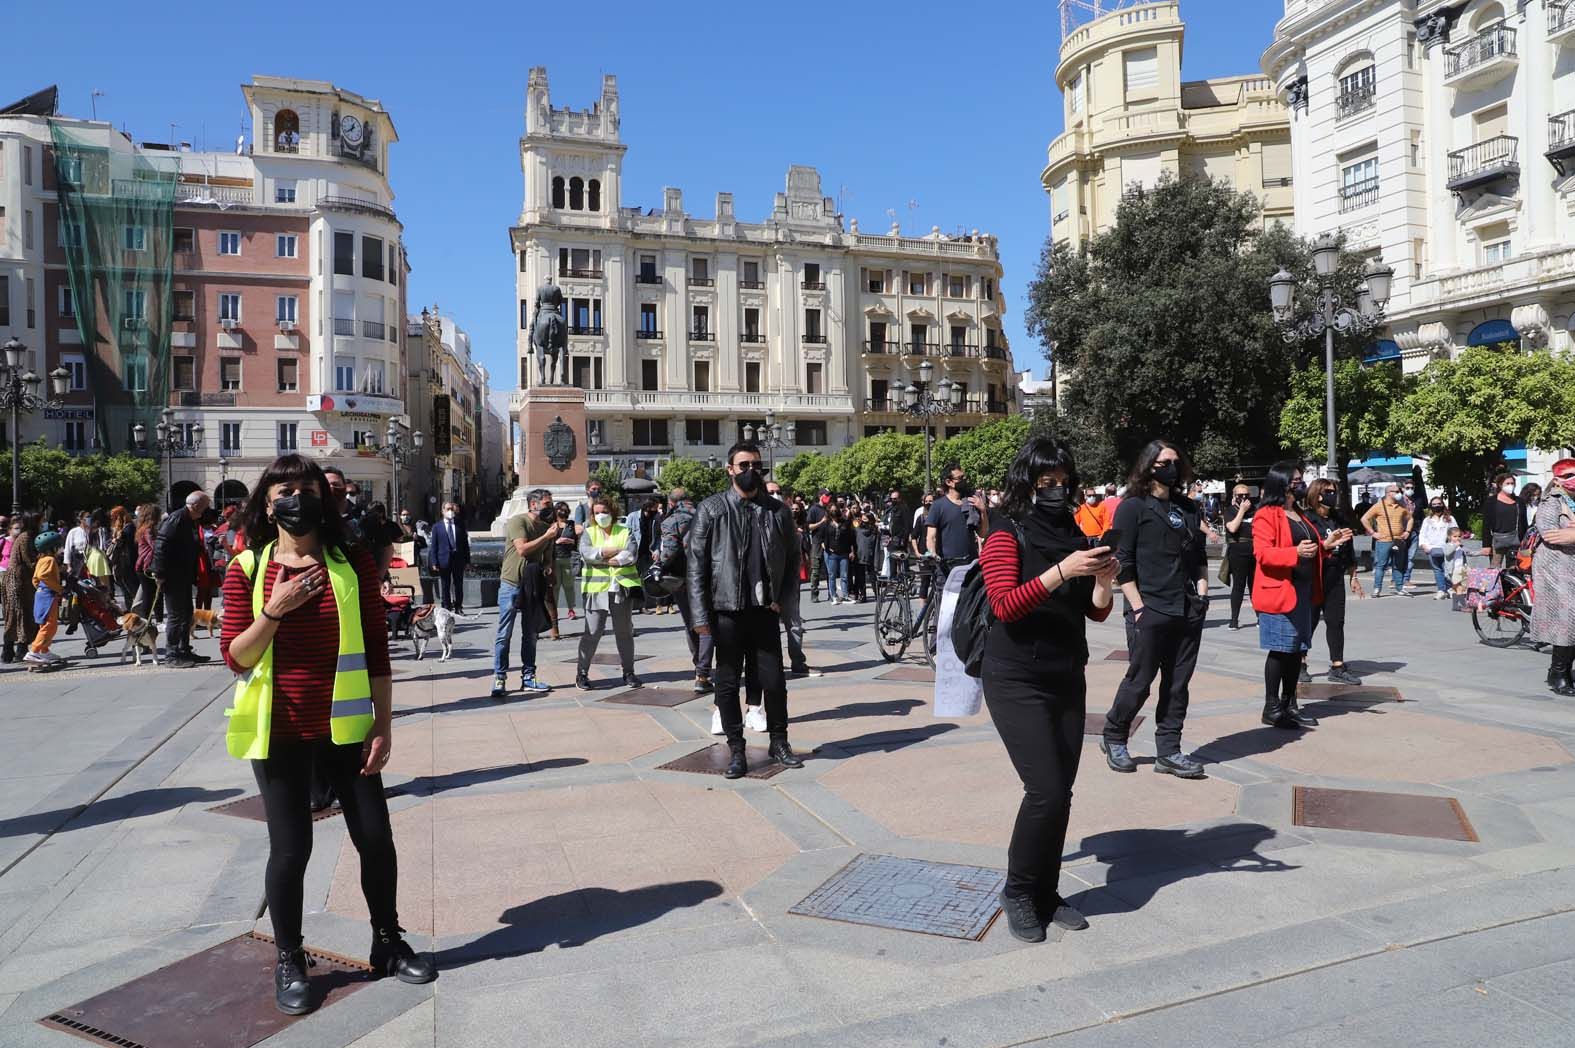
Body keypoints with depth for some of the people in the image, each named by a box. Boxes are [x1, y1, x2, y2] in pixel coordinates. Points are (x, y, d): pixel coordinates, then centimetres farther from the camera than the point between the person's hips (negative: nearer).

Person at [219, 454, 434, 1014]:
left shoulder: (353, 563, -2)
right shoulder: (246, 570, -2)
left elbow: (376, 649, -1)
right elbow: (235, 658, -6)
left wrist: (383, 723, -4)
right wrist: (275, 610, -22)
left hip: (346, 726, 1)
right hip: (280, 731, -1)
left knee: (375, 838, 7)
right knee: (290, 849, 6)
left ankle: (388, 944, 29)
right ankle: (289, 961, 28)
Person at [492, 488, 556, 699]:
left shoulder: (547, 526, 10)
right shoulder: (518, 521, -9)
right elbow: (522, 549, -22)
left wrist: (547, 569, 0)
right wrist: (546, 536, -18)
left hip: (533, 586, 6)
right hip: (511, 584, -6)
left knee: (530, 635, 10)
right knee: (504, 634, -2)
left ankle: (528, 677, 17)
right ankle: (499, 678, 4)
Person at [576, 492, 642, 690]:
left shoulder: (625, 532, 8)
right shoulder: (588, 533, 10)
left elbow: (631, 555, -9)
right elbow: (586, 554, -10)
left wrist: (601, 558, -9)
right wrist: (614, 551, -12)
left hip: (622, 587, 1)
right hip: (596, 588, -1)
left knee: (624, 632, 8)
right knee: (592, 632, -4)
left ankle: (628, 672, 18)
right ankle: (582, 673, 6)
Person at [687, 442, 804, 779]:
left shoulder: (776, 510, 5)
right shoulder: (711, 509, -2)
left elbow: (792, 557, 13)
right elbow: (697, 564, -4)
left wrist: (782, 599, 2)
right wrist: (701, 615, -9)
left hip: (765, 611, 2)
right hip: (727, 611, -2)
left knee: (774, 680, 7)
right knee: (728, 683, 6)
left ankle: (779, 743, 24)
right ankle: (736, 750, 18)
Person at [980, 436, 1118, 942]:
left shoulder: (1075, 536, 8)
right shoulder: (1007, 537, -8)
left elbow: (1096, 612, 12)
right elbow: (1006, 605, -21)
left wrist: (1103, 582, -10)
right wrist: (1062, 570, -30)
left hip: (1068, 681, 6)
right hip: (1017, 684, -6)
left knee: (1061, 793, 7)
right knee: (1046, 791, -10)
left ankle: (1045, 894, 22)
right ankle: (1017, 893, 10)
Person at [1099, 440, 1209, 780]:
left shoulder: (1187, 507, 15)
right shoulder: (1133, 507, -4)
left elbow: (1199, 554, 22)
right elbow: (1122, 563, -9)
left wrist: (1202, 591, 9)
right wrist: (1138, 607, -13)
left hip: (1188, 612, 6)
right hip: (1151, 612, -6)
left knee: (1177, 684, 7)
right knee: (1139, 681, 1)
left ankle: (1168, 752, 16)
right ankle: (1113, 738, 21)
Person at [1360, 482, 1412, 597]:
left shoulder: (1402, 507, 11)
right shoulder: (1379, 506, -4)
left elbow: (1409, 518, 27)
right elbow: (1364, 519, -5)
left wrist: (1407, 531, 13)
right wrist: (1373, 533, -7)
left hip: (1399, 541, 5)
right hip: (1384, 541, -5)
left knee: (1398, 566, 11)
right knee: (1380, 565, -3)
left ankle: (1399, 588, 19)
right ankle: (1377, 589, 0)